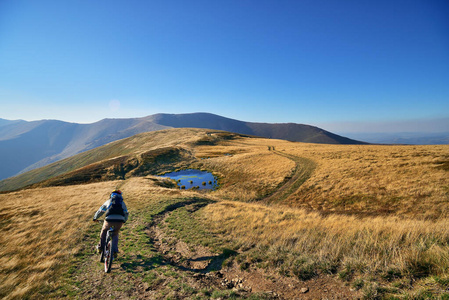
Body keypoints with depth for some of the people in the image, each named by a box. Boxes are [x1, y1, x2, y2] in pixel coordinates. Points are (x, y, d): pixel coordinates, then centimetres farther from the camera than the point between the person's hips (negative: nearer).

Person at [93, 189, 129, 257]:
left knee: (104, 231, 31)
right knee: (115, 234, 26)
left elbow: (100, 211, 33)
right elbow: (126, 213, 29)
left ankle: (100, 247, 32)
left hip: (109, 219, -1)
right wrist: (124, 220, 48)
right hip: (119, 220, 1)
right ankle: (115, 251, 18)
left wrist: (95, 218, 50)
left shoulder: (108, 201, 24)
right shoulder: (122, 202, 26)